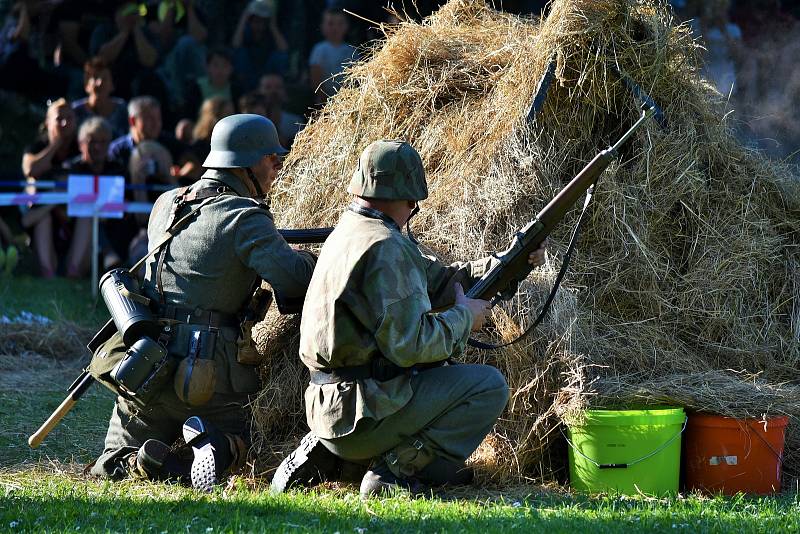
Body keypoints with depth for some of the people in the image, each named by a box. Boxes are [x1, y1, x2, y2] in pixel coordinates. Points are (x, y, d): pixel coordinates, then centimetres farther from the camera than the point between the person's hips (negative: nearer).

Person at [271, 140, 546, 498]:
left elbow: (435, 280, 19)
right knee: (490, 387, -1)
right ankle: (397, 469, -7)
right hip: (361, 412, -9)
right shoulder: (385, 247, -18)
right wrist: (464, 317, -6)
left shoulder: (352, 230, 12)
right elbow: (408, 344, -22)